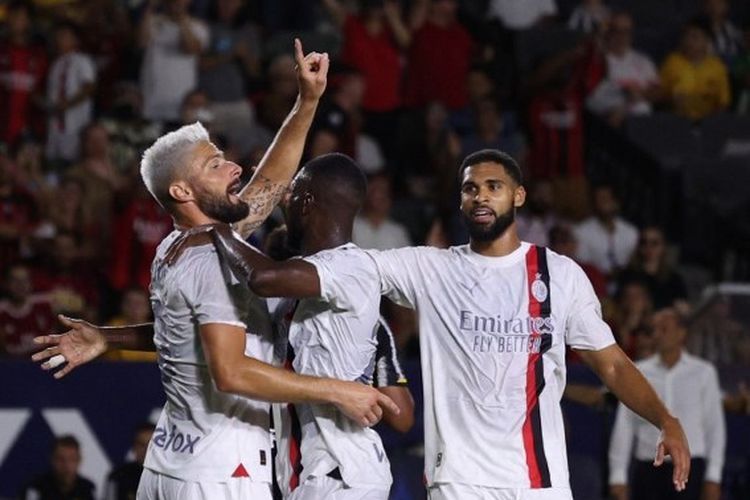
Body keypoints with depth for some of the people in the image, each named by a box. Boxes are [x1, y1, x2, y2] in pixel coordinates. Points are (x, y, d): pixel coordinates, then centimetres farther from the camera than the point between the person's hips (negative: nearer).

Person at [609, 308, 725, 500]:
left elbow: (715, 427, 5)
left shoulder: (703, 372, 6)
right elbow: (623, 427, 6)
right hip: (648, 468, 2)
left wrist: (713, 477, -1)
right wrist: (618, 476, 0)